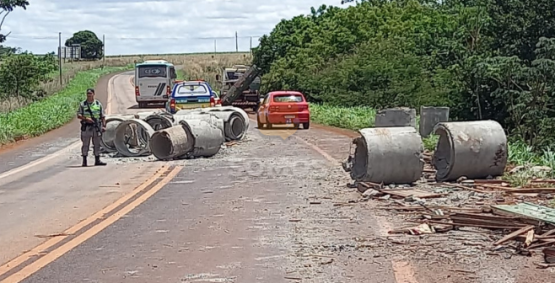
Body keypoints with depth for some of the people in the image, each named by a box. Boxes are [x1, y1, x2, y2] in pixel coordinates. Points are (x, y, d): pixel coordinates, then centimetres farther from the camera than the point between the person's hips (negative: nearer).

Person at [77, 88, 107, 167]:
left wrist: (104, 125, 0)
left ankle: (97, 160, 10)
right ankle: (84, 161, 4)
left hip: (96, 127, 2)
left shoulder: (98, 104, 9)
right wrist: (86, 118, -17)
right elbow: (78, 115, 0)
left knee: (97, 144, 4)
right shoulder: (82, 104, 4)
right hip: (86, 127, -2)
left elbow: (102, 116, 10)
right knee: (85, 144, -1)